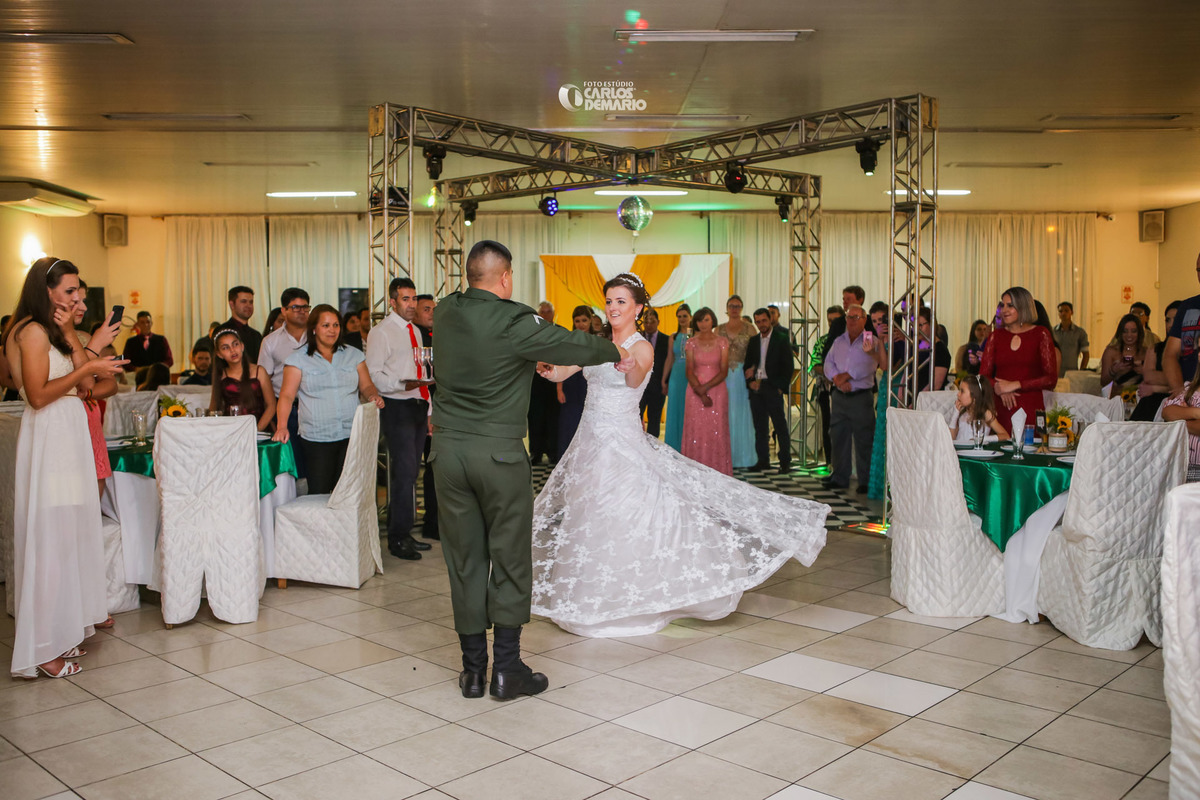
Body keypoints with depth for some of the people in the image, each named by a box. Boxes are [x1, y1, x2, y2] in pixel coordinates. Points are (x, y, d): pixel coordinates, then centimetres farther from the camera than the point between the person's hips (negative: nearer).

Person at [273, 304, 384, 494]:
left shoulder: (354, 355, 13)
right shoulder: (298, 359, 4)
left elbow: (366, 386, 16)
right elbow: (287, 395, -2)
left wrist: (374, 396, -8)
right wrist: (281, 427, -16)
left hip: (351, 436, 2)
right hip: (316, 440, -2)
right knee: (319, 495, -4)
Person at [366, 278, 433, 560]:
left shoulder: (415, 331, 18)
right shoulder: (381, 332, -6)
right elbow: (372, 374, -12)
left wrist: (428, 410, 20)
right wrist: (401, 384, -27)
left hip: (418, 407, 8)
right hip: (397, 409, -8)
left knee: (409, 472, 10)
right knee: (405, 471, -11)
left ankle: (403, 533, 17)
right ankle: (398, 539, -4)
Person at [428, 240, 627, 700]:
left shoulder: (445, 314, 5)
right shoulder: (515, 322, -12)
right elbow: (573, 346, -3)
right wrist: (616, 353, 16)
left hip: (448, 449, 5)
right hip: (499, 453, -5)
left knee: (464, 560, 10)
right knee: (510, 559, 7)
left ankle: (473, 670, 18)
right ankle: (506, 670, 11)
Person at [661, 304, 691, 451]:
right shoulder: (674, 337, 11)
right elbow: (669, 359, 13)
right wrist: (664, 381, 11)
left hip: (691, 378, -4)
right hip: (676, 376, 4)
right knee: (674, 411, 6)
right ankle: (675, 449, 15)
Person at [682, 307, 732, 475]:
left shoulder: (722, 342, 2)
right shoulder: (691, 343, 4)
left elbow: (724, 371, -2)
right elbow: (689, 371, 0)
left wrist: (706, 387, -14)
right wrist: (701, 393, -11)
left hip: (717, 390, 0)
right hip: (695, 392, 1)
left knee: (717, 431, -2)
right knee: (695, 432, -1)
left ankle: (718, 472, 4)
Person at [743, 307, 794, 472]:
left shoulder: (781, 339, 0)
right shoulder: (753, 341, 14)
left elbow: (788, 366, -2)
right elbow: (747, 364, 16)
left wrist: (782, 387, -10)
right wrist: (750, 381, -2)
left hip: (773, 387, -5)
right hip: (756, 387, 5)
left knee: (780, 425, -2)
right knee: (760, 426, 7)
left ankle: (785, 462, 3)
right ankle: (763, 460, 14)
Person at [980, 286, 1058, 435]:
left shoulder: (1040, 334, 4)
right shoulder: (996, 336, 12)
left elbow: (1051, 379, -2)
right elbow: (983, 376, 9)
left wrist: (1015, 385, -8)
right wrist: (999, 389, -11)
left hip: (1031, 410, -2)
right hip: (1001, 410, 2)